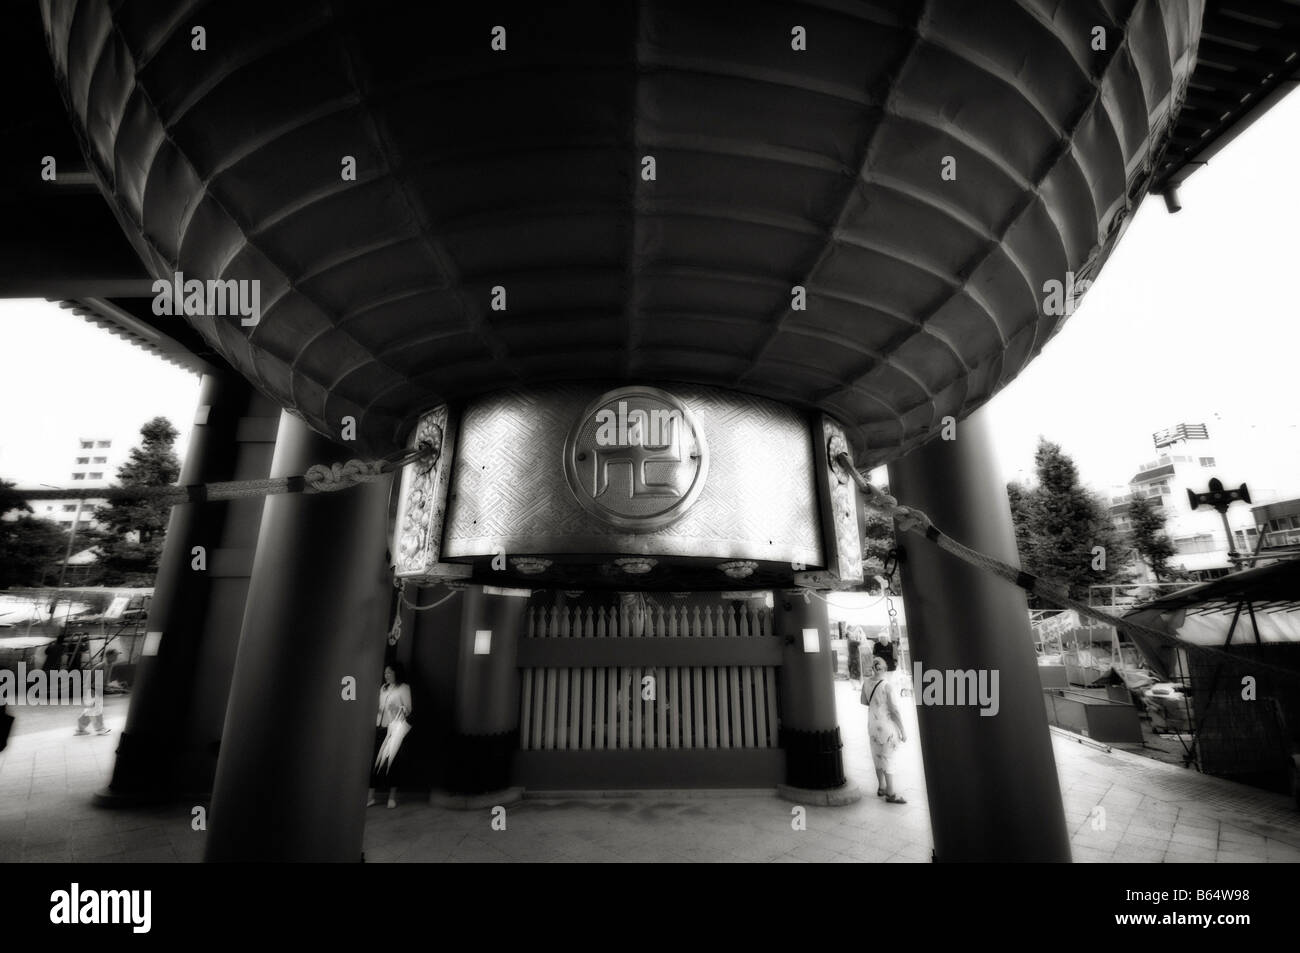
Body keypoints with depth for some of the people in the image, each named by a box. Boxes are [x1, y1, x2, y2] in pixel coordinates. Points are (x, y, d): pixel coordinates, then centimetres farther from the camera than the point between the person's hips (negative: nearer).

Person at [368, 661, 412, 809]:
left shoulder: (404, 688, -3)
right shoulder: (383, 688, 14)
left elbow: (408, 708, -8)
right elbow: (380, 707, 17)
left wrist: (403, 710, -27)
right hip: (380, 727, 5)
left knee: (390, 761, -1)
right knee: (374, 760, 1)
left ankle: (392, 796, 12)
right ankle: (371, 795, 9)